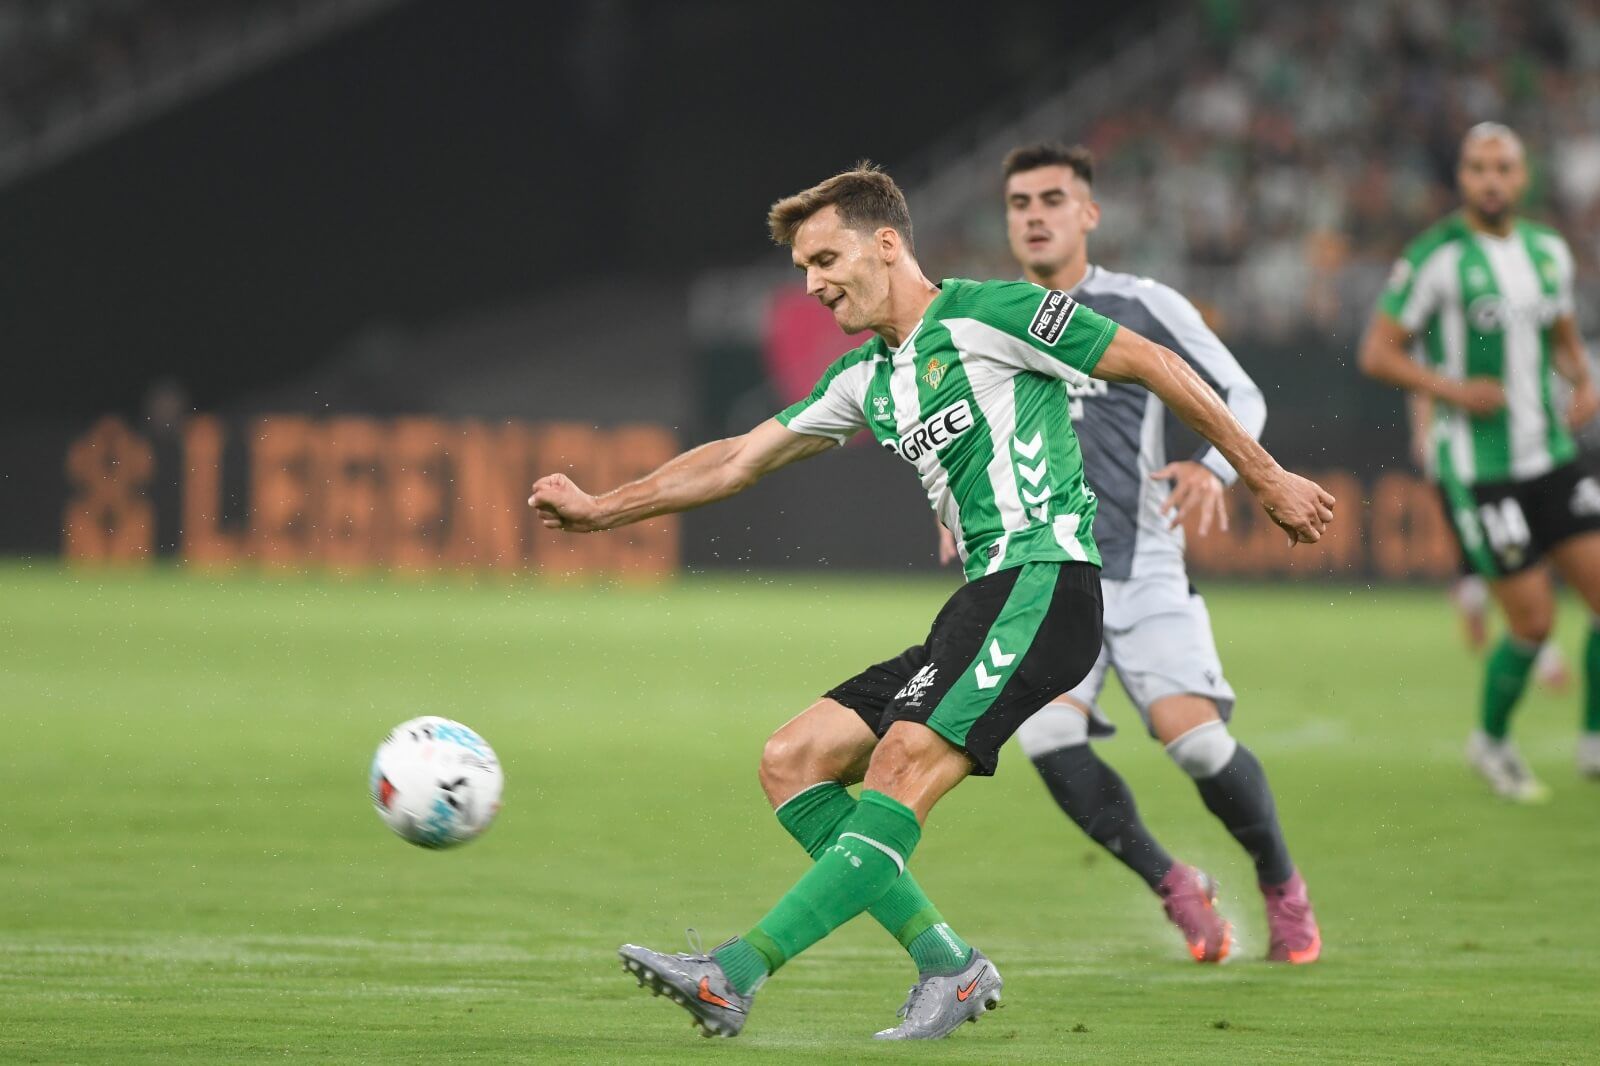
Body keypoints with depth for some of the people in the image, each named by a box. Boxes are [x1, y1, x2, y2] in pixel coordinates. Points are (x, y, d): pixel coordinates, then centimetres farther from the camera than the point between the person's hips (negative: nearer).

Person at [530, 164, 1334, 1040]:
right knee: (792, 762, 0)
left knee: (905, 759, -25)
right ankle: (950, 968, -4)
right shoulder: (866, 379, 21)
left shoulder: (986, 315, -3)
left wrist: (1265, 479, 1)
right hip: (981, 604, 9)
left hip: (1044, 583, -9)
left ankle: (739, 971, -35)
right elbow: (741, 458, 27)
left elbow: (1155, 367, 0)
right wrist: (602, 509, 22)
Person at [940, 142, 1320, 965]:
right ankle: (1176, 891, -3)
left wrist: (1214, 467, -14)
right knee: (1047, 737, -23)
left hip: (1143, 573, -2)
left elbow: (1241, 395, 5)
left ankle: (1281, 887, 11)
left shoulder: (1143, 308, 1)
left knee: (1197, 739, -17)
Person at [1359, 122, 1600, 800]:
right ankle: (1491, 741, 21)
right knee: (1532, 621, -5)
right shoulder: (1436, 258, -12)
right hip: (1477, 472, -6)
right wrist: (1452, 390, -21)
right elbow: (1378, 353, -9)